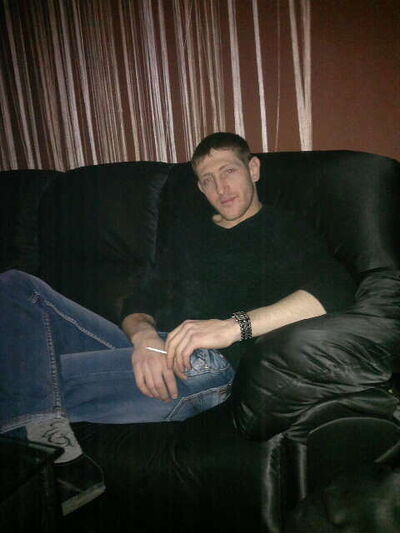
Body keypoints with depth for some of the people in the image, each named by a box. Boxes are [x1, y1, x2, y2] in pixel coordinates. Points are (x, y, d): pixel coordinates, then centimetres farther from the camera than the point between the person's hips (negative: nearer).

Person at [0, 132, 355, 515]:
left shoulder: (284, 231, 10)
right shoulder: (186, 229, 27)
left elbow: (336, 290, -11)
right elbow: (140, 302, 17)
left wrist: (234, 325, -24)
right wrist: (144, 335, -10)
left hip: (214, 364, -7)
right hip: (149, 351, 7)